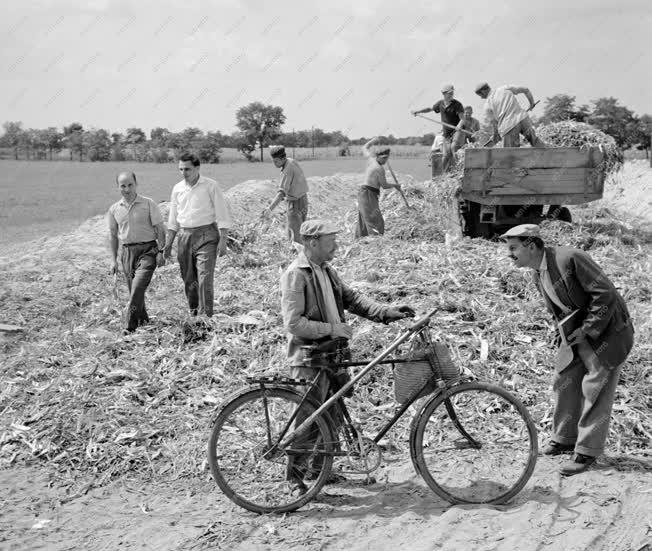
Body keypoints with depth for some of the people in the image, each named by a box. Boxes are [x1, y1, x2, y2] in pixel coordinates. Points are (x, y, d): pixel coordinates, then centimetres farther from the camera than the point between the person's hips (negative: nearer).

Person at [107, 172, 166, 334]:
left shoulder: (148, 204, -3)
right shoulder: (114, 209, 7)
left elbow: (160, 229, -1)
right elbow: (113, 235, 15)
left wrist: (160, 252, -8)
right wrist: (113, 259, 11)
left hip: (147, 249, -4)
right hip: (127, 251, 4)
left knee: (138, 286, -18)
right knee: (134, 289, 8)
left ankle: (131, 325, -17)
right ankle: (144, 320, 25)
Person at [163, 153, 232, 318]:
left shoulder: (210, 186, -4)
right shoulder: (177, 188, 9)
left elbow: (222, 215, -4)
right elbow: (173, 220, 17)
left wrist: (223, 240, -10)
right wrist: (168, 243, 13)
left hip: (206, 236, -5)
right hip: (185, 236, 5)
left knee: (205, 278, -13)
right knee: (188, 279, 8)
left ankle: (205, 315, -12)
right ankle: (193, 313, 21)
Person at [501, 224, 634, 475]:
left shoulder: (569, 258, -24)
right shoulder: (538, 274, 4)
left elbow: (605, 293, -25)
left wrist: (588, 330, -21)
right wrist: (567, 334, 3)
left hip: (606, 330, -8)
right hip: (576, 334, 8)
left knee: (595, 389, -4)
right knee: (564, 382, 11)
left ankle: (587, 451, 5)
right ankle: (565, 438, 27)